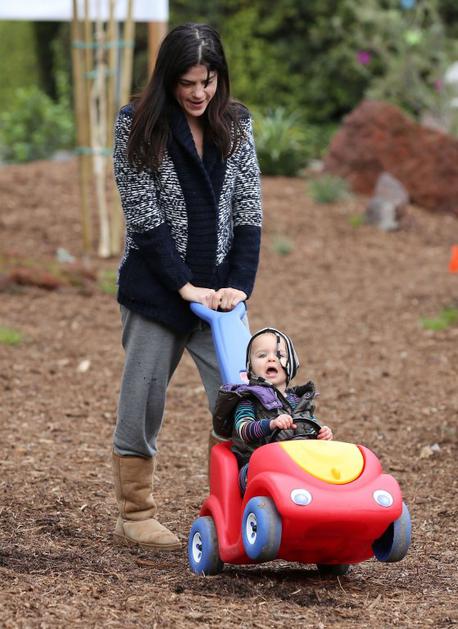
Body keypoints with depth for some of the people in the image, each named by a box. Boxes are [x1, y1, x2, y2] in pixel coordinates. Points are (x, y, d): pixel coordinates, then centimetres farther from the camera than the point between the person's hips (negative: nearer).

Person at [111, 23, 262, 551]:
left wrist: (240, 284, -8)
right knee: (142, 404, 2)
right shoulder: (137, 125, -5)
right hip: (157, 286, -3)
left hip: (220, 287, 3)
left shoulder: (235, 124, 6)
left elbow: (248, 210, 4)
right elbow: (142, 213, -10)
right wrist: (184, 285, -15)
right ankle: (135, 518, 15)